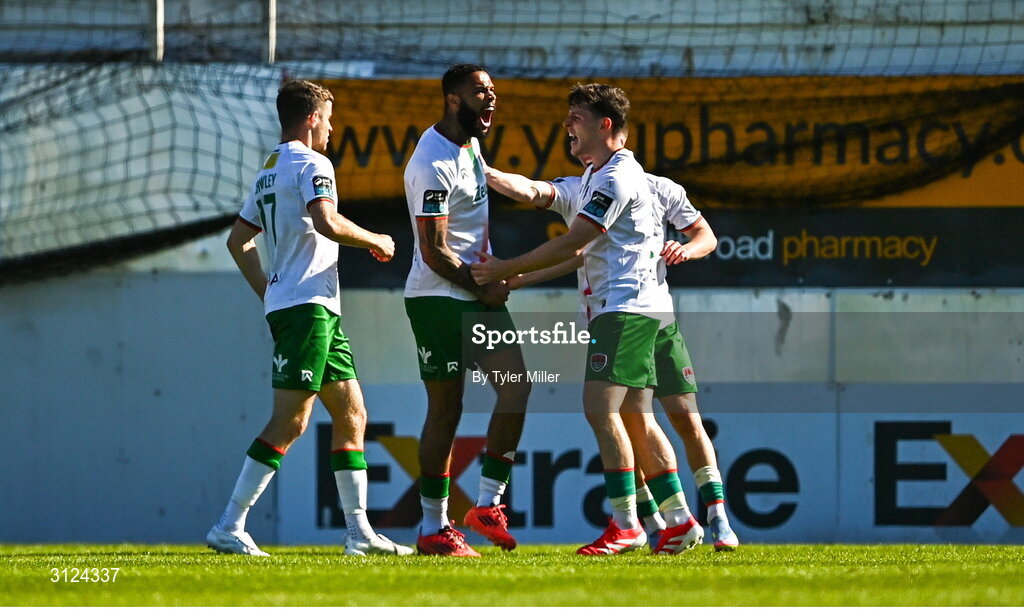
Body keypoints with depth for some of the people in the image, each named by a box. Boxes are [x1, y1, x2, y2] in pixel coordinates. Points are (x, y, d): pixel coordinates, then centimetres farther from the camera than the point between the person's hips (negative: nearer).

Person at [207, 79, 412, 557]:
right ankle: (229, 528, -15)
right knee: (290, 420, -13)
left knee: (351, 414, 12)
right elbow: (327, 224, -24)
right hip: (307, 305, -10)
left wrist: (267, 292, 22)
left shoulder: (269, 171, 20)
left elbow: (238, 240, 23)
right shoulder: (310, 164, -9)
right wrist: (377, 242, -9)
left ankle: (359, 532, 12)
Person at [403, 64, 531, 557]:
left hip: (478, 294, 8)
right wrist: (483, 288, -9)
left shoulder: (470, 145, 12)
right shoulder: (433, 165, -18)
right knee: (446, 410, -4)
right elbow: (433, 253, -20)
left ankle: (488, 505, -1)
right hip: (439, 298, -8)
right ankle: (433, 529, 3)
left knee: (516, 385, -6)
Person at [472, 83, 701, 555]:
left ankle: (626, 525, -17)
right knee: (632, 416, 9)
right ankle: (679, 520, 11)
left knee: (601, 408, -17)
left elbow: (571, 243, -17)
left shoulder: (617, 177, -14)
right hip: (614, 307, 11)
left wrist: (506, 269, -11)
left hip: (627, 306, -11)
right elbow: (581, 250, 24)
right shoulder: (593, 177, 19)